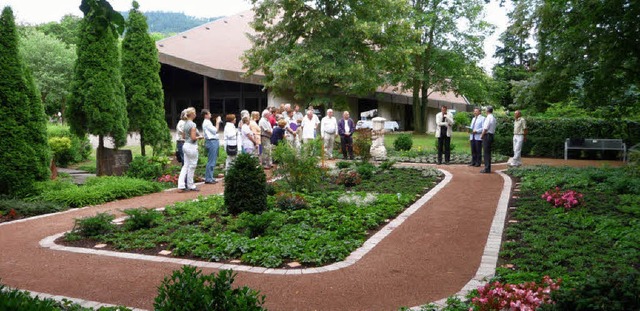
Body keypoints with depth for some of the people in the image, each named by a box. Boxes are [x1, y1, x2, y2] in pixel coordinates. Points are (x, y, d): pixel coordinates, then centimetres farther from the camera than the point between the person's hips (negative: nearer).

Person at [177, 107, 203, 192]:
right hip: (192, 147, -9)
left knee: (186, 166, 10)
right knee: (192, 167, 2)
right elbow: (193, 138, -19)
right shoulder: (192, 124, -16)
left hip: (185, 145, 9)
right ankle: (191, 186, 11)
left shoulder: (185, 124, 10)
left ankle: (181, 185, 5)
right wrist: (199, 137, -2)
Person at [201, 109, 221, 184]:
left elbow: (215, 131, 20)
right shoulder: (206, 123, -13)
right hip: (211, 142, -11)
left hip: (214, 141, 11)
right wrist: (217, 122, -6)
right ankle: (208, 179, -4)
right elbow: (215, 131, -13)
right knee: (211, 161, -8)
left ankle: (210, 177, 19)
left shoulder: (208, 122, 18)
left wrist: (218, 122, 14)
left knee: (213, 161, 14)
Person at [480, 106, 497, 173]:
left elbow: (485, 128, -18)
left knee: (486, 152, -6)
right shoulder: (493, 118, 14)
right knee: (488, 152, 14)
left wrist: (482, 135, -7)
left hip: (487, 135, -9)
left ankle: (487, 169, -5)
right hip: (491, 135, 9)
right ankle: (488, 168, 19)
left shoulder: (488, 118, -15)